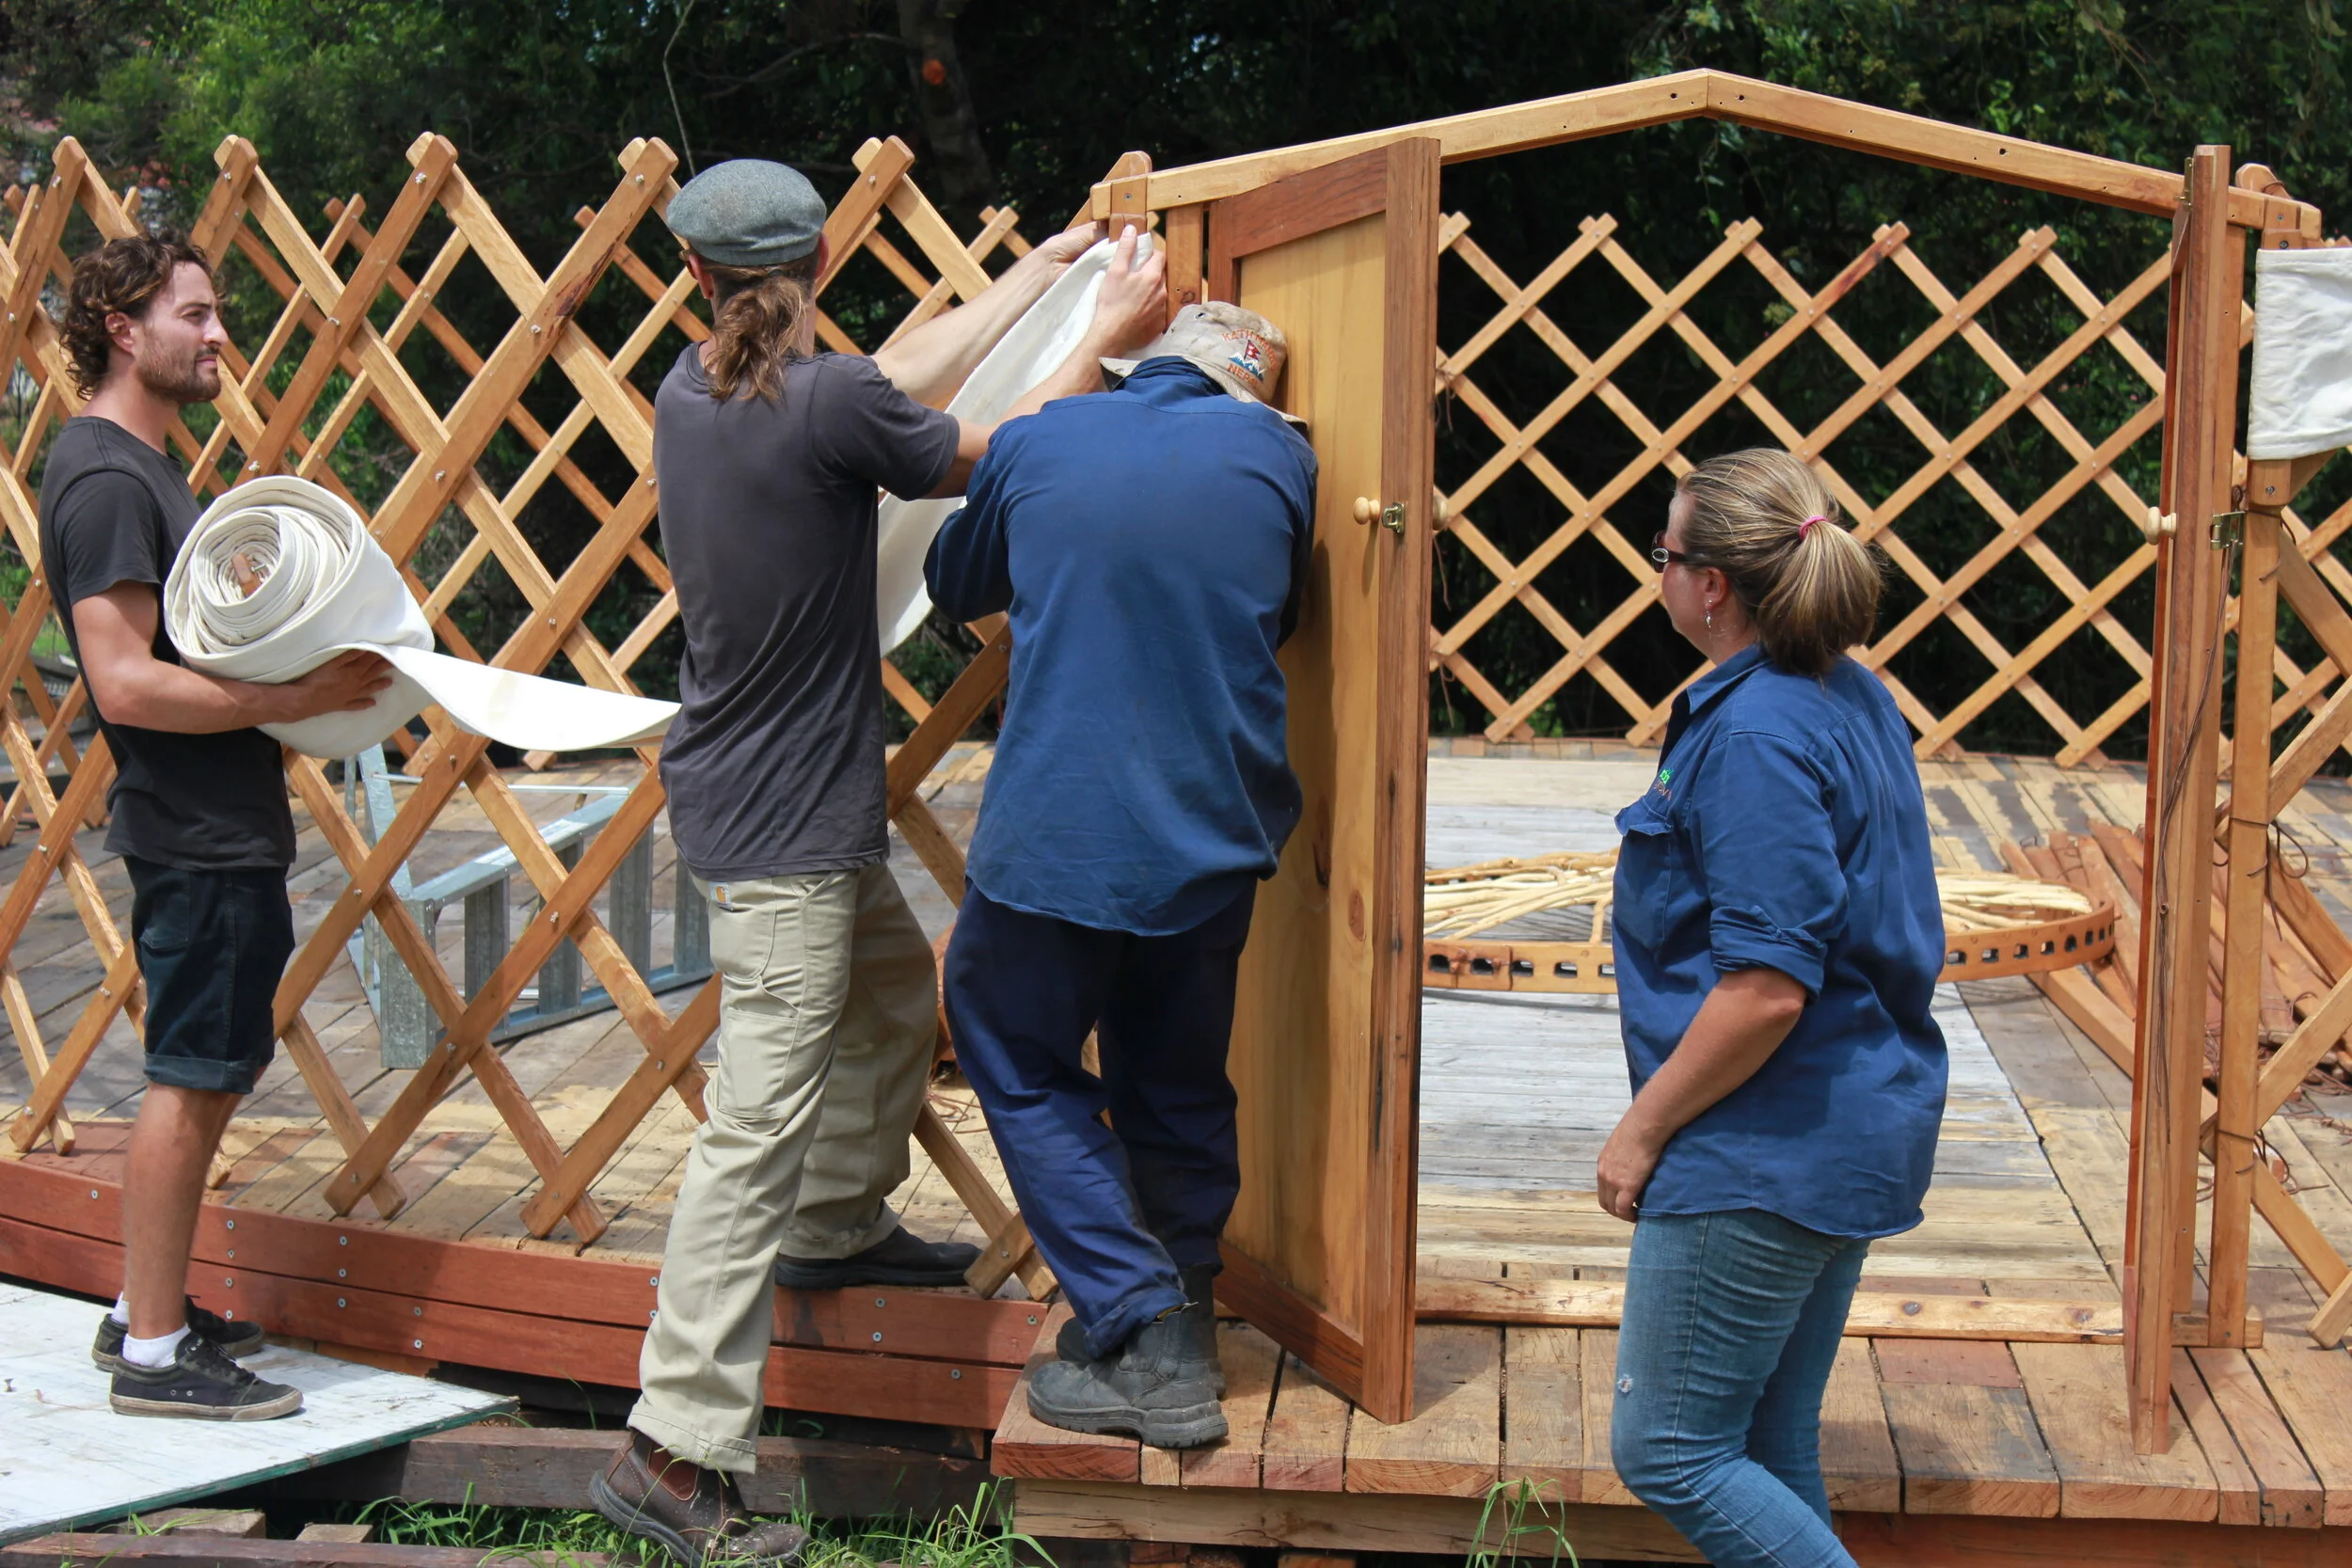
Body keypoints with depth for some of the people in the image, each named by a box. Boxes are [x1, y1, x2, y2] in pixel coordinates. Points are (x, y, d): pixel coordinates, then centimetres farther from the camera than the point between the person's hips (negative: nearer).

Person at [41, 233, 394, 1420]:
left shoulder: (141, 468, 16)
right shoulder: (106, 479, -17)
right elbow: (125, 682, -24)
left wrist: (296, 671, 11)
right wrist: (292, 700, -21)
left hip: (221, 827, 11)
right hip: (194, 834, -11)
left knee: (212, 1073, 17)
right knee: (191, 1080, -4)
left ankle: (146, 1310, 27)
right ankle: (154, 1353, 4)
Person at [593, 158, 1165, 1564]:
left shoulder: (689, 391, 4)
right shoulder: (832, 403, -21)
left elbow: (906, 380, 16)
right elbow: (995, 460, -5)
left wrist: (1037, 273, 23)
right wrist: (1108, 337, 7)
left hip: (803, 809, 9)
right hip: (780, 825, -9)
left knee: (898, 988, 30)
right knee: (763, 1127, -8)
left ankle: (838, 1226, 49)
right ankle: (675, 1455, -7)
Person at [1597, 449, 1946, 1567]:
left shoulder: (1756, 738, -21)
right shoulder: (1852, 699, 10)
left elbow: (1767, 989, -26)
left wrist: (1644, 1126, -14)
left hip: (1763, 1158, -10)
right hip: (1858, 1130, 10)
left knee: (1666, 1450, 0)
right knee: (1773, 1452, 17)